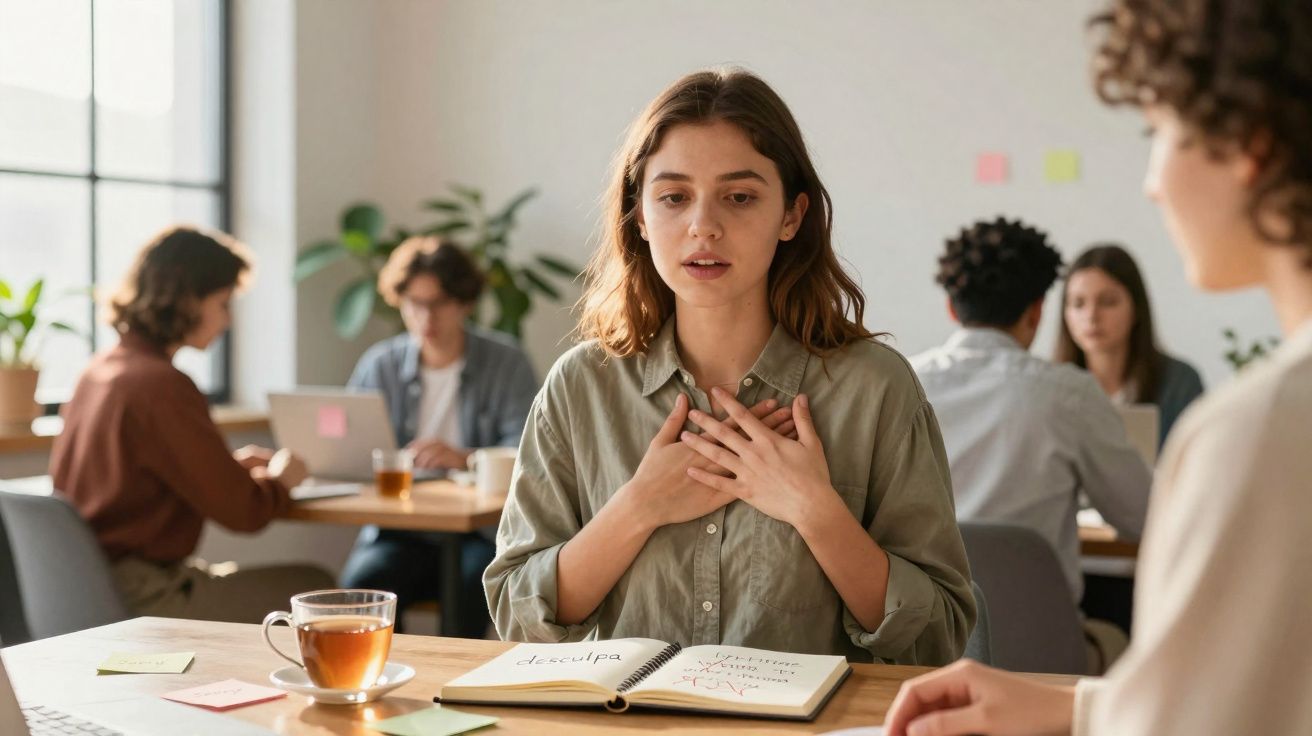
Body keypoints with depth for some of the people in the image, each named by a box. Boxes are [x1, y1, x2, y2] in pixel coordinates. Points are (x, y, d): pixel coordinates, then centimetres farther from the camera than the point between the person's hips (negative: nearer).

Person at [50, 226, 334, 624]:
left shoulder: (98, 369, 7)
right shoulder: (161, 385, -21)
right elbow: (243, 510, -18)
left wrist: (230, 464, 13)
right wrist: (281, 477, 3)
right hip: (138, 598, -9)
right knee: (311, 589, 2)